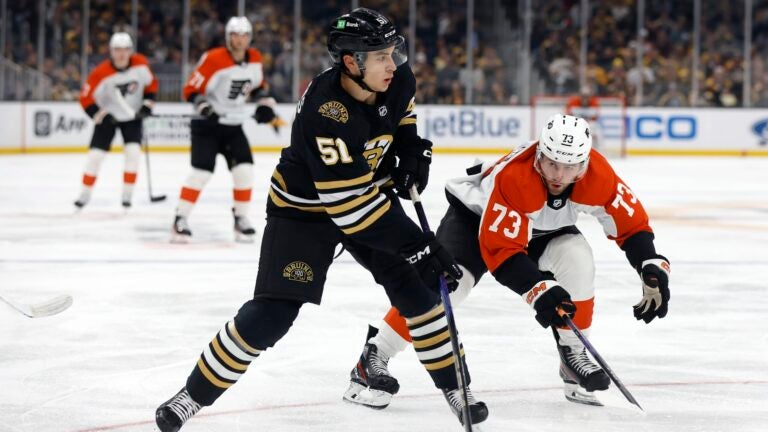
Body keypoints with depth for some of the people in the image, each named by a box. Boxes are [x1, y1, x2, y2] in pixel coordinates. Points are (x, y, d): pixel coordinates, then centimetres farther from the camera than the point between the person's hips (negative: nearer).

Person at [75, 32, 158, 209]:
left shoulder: (141, 64, -16)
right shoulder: (101, 73, -25)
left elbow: (151, 83, 2)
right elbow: (86, 98, -19)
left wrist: (147, 104, -7)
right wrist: (101, 116, -26)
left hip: (132, 116, 2)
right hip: (108, 116, -1)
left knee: (133, 152, -13)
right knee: (95, 154, -5)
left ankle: (127, 194, -2)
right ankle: (85, 194, 10)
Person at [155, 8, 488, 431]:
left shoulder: (398, 79, -16)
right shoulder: (325, 116, -37)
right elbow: (351, 206, -36)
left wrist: (411, 150, -4)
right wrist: (416, 244, -34)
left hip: (370, 188, 6)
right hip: (305, 207, -6)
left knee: (416, 285, -2)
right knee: (272, 313, -11)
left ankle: (452, 384, 14)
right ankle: (193, 395, 3)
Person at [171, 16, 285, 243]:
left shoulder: (255, 59, 0)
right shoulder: (213, 59, -19)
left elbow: (258, 85, 19)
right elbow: (191, 90, -17)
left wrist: (265, 105, 5)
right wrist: (204, 107, -32)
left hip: (234, 126, 5)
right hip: (207, 125, -5)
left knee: (244, 170, -6)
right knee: (201, 171, -15)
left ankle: (241, 218, 8)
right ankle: (180, 220, -9)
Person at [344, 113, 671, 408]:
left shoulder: (596, 174, -28)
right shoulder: (513, 177, -41)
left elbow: (630, 220, -16)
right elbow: (500, 250, -40)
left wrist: (653, 268, -28)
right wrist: (540, 288, -48)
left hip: (543, 228, 5)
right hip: (475, 214, -5)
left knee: (576, 259, -23)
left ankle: (572, 355, -5)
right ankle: (373, 359, -16)